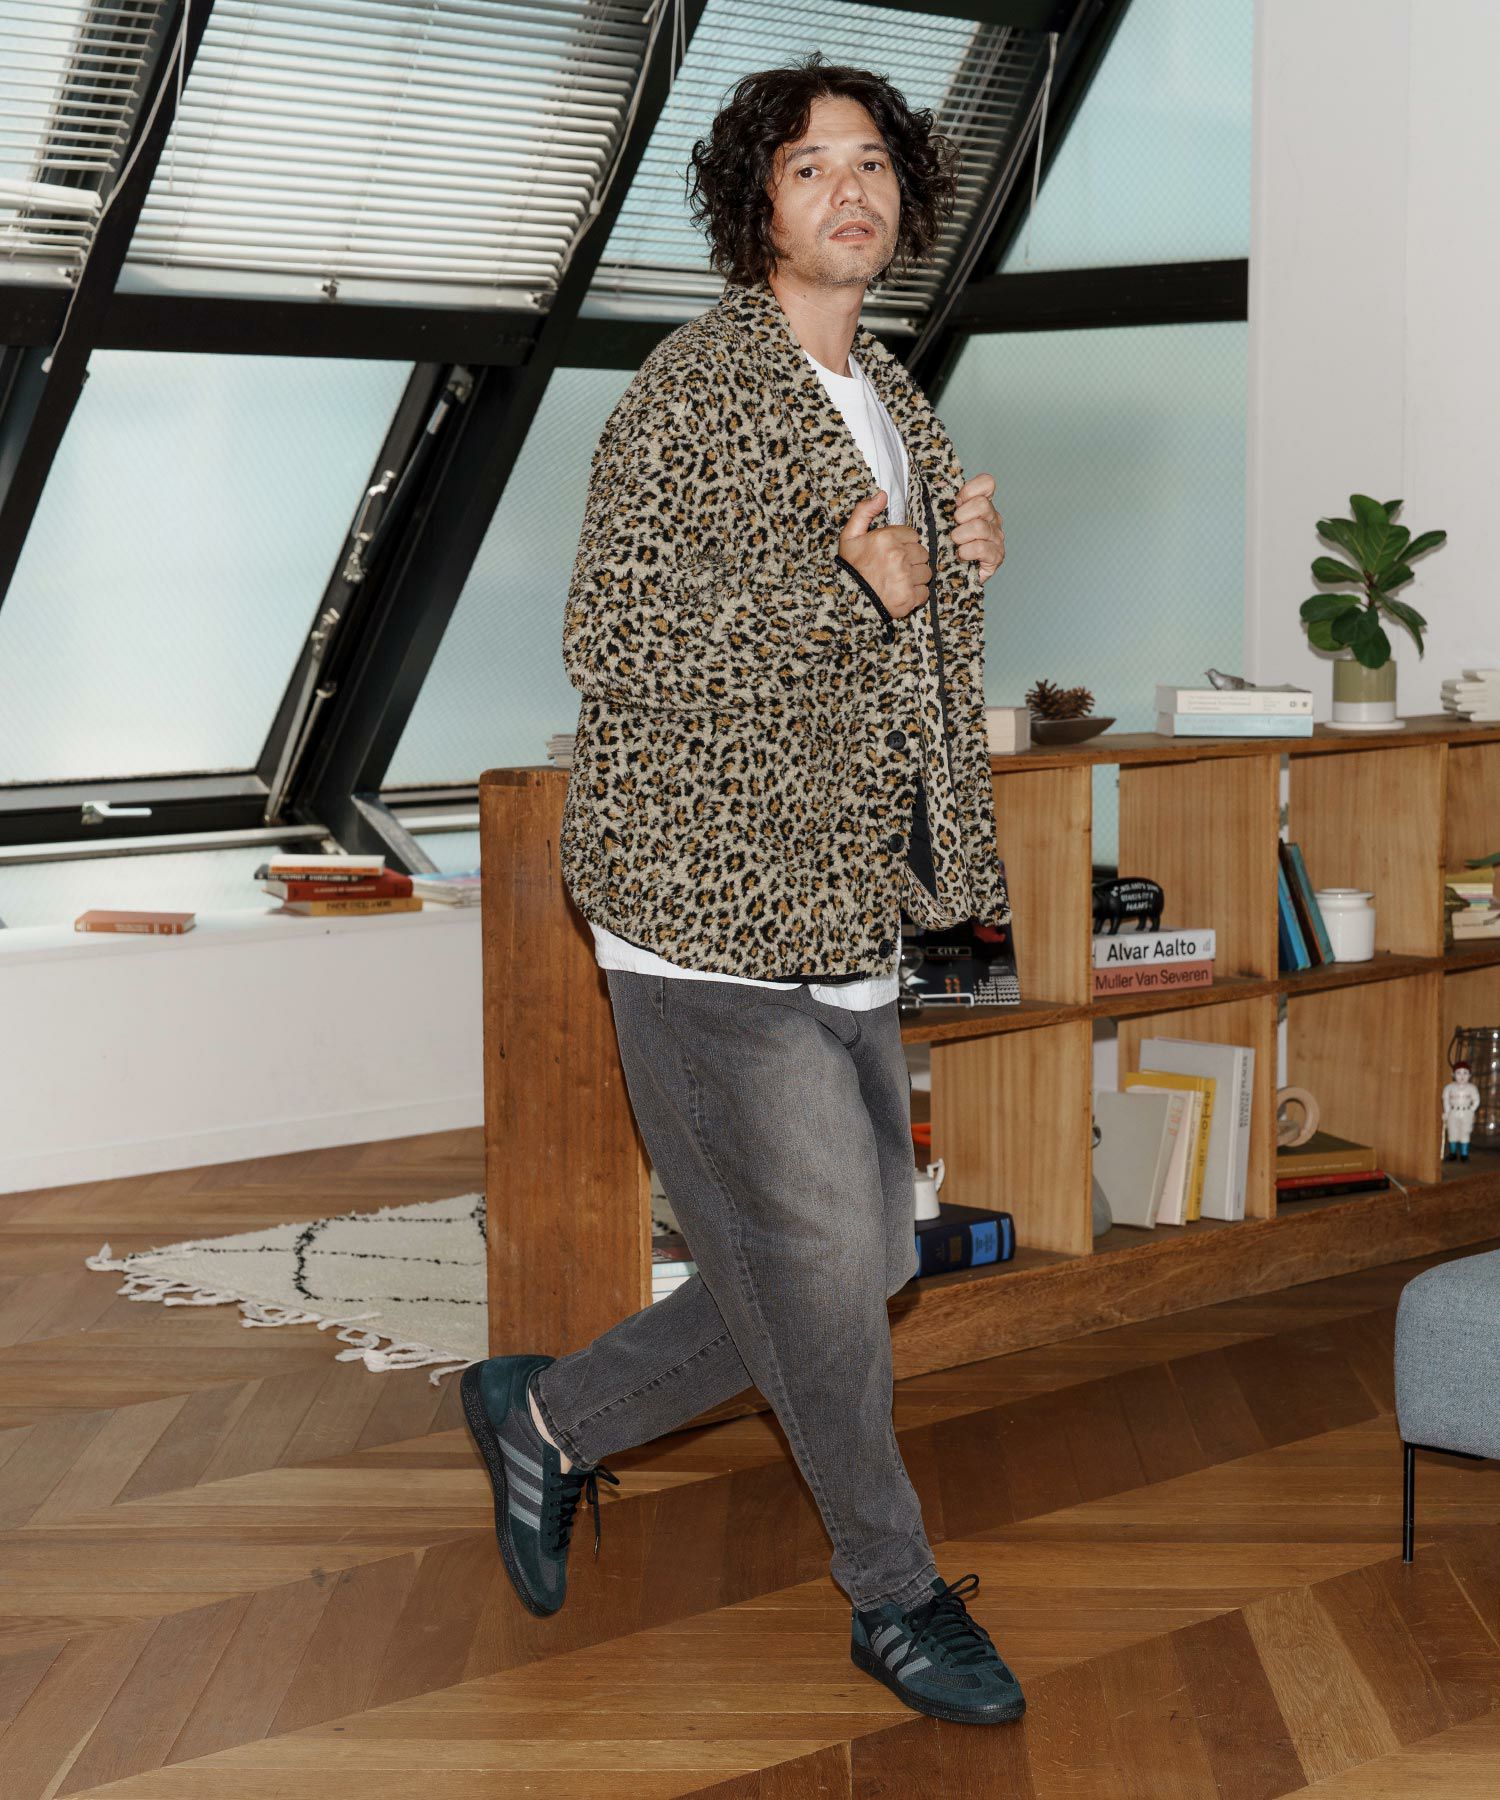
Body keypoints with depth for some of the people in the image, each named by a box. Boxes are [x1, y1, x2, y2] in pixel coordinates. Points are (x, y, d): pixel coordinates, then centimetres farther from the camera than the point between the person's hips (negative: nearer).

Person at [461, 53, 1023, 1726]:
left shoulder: (890, 398, 16)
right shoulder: (690, 390, -9)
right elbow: (612, 642, -16)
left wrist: (960, 565, 5)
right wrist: (844, 588, -20)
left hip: (841, 913, 8)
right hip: (706, 910, -8)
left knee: (841, 1275, 10)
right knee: (827, 1269, -2)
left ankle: (549, 1419, 30)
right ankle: (897, 1597, 18)